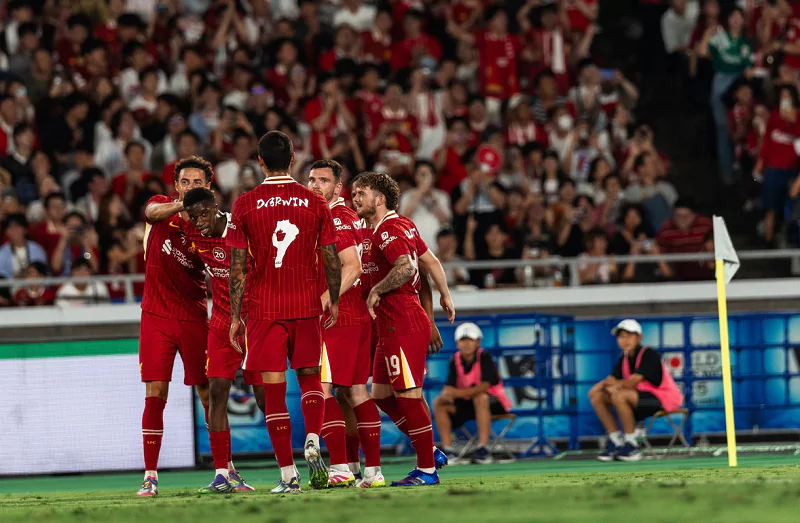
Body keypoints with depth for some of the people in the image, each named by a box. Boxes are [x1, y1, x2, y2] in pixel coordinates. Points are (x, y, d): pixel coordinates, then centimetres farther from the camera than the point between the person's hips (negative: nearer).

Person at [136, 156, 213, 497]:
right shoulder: (163, 207, 2)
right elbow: (153, 212, -23)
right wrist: (183, 204, -42)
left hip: (194, 318, 1)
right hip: (157, 315, -1)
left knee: (209, 395, 1)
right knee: (155, 394, -5)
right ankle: (150, 476, -2)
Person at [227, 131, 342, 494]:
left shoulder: (245, 205, -3)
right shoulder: (315, 203, 1)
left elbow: (237, 266, -4)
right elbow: (331, 260, 3)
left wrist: (235, 316, 1)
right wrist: (334, 301, 17)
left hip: (264, 309, -1)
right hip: (306, 306, 2)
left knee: (274, 389, 2)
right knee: (310, 378, 17)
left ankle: (288, 475, 0)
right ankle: (313, 443, -9)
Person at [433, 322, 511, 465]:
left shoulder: (484, 357, -17)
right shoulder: (455, 360, -2)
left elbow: (484, 386, -28)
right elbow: (450, 387, -9)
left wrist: (458, 393, -39)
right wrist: (446, 394, -35)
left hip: (493, 401, -5)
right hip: (467, 404, 5)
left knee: (480, 397, -39)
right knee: (439, 403, -16)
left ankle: (483, 449, -42)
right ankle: (448, 449, -18)